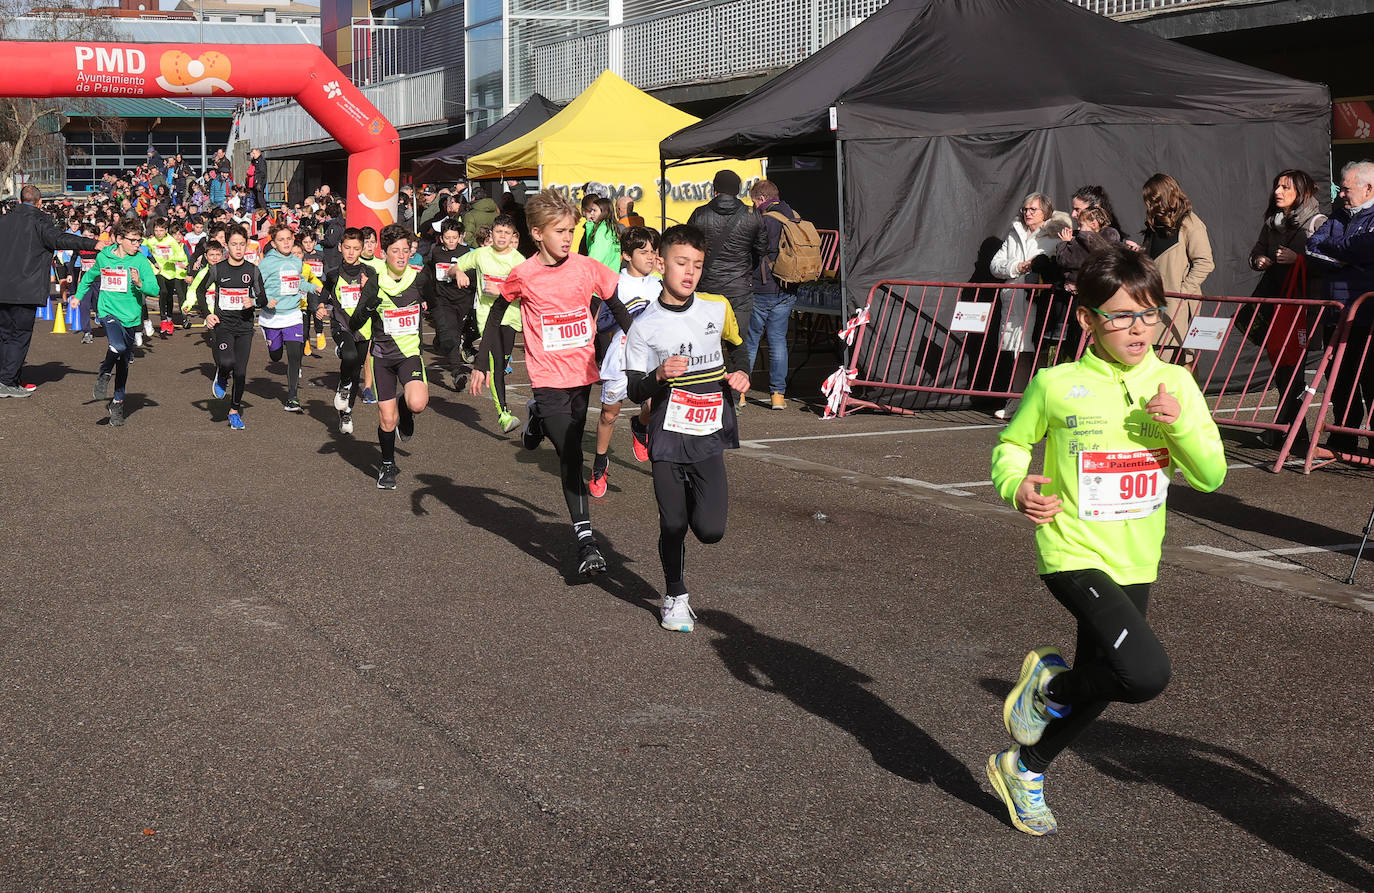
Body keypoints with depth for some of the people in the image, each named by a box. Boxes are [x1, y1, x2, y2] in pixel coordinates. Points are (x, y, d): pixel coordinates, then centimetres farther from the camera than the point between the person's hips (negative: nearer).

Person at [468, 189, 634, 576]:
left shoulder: (587, 267, -4)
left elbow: (617, 307, 9)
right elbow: (496, 315, 6)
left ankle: (539, 419, 44)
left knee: (571, 446, 14)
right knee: (571, 456, -7)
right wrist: (481, 364, 5)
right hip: (548, 378, -3)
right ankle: (585, 539, -4)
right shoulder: (523, 276, -8)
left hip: (582, 372, 3)